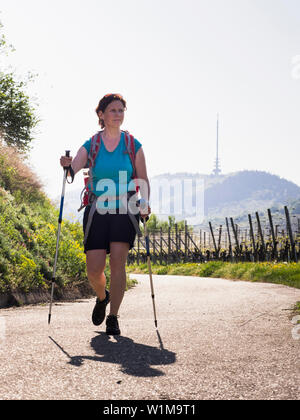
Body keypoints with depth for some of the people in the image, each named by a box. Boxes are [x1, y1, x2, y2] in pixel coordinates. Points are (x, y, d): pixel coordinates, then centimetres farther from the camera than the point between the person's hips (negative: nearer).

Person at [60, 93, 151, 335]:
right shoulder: (90, 145, 3)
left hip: (124, 211, -1)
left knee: (118, 263, -13)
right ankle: (102, 297, 30)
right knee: (94, 270, -4)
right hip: (97, 211, 1)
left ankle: (113, 318, -4)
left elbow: (143, 180, 5)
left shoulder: (133, 145, 3)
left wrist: (145, 203, -11)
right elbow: (73, 169, -11)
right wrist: (67, 166, -34)